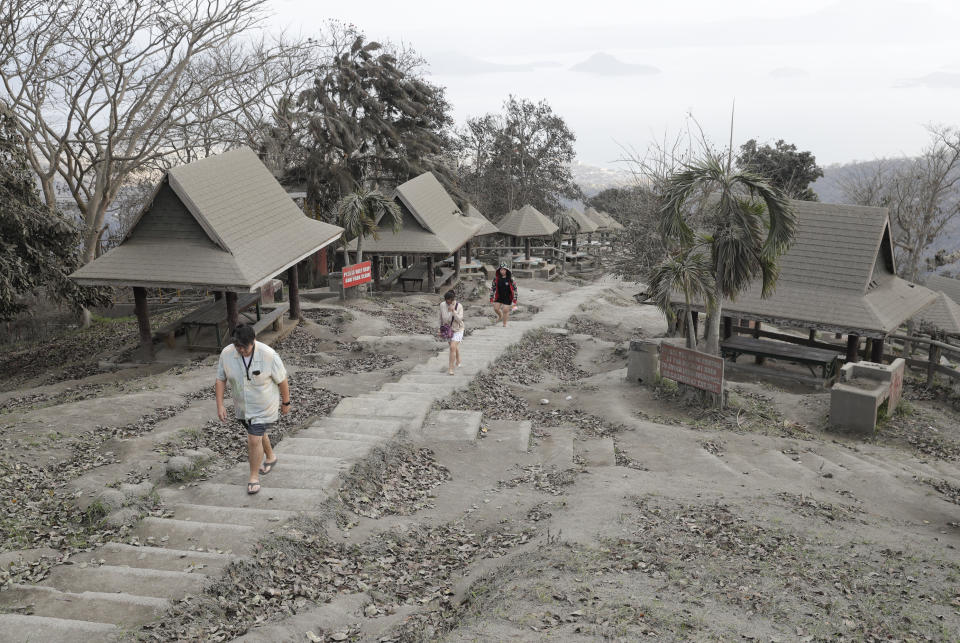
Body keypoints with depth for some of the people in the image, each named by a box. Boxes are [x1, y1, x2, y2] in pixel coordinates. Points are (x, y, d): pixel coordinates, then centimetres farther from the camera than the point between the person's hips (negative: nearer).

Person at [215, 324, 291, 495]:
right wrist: (220, 405, -9)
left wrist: (286, 403, -3)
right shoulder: (226, 354, -17)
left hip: (264, 407, -5)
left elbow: (282, 380, -13)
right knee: (258, 434, 25)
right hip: (242, 407, 5)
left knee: (254, 440, -8)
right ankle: (270, 457, 53)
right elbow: (220, 379, -4)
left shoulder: (269, 355, -27)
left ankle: (254, 477, 13)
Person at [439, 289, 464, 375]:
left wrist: (453, 311, -34)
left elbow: (459, 320, -24)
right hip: (447, 329, 4)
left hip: (457, 329, -4)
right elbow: (441, 318, 5)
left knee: (453, 347, -17)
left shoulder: (459, 306, -19)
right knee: (455, 346, 20)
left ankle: (451, 368, -14)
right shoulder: (442, 305, -10)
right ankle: (458, 362, 43)